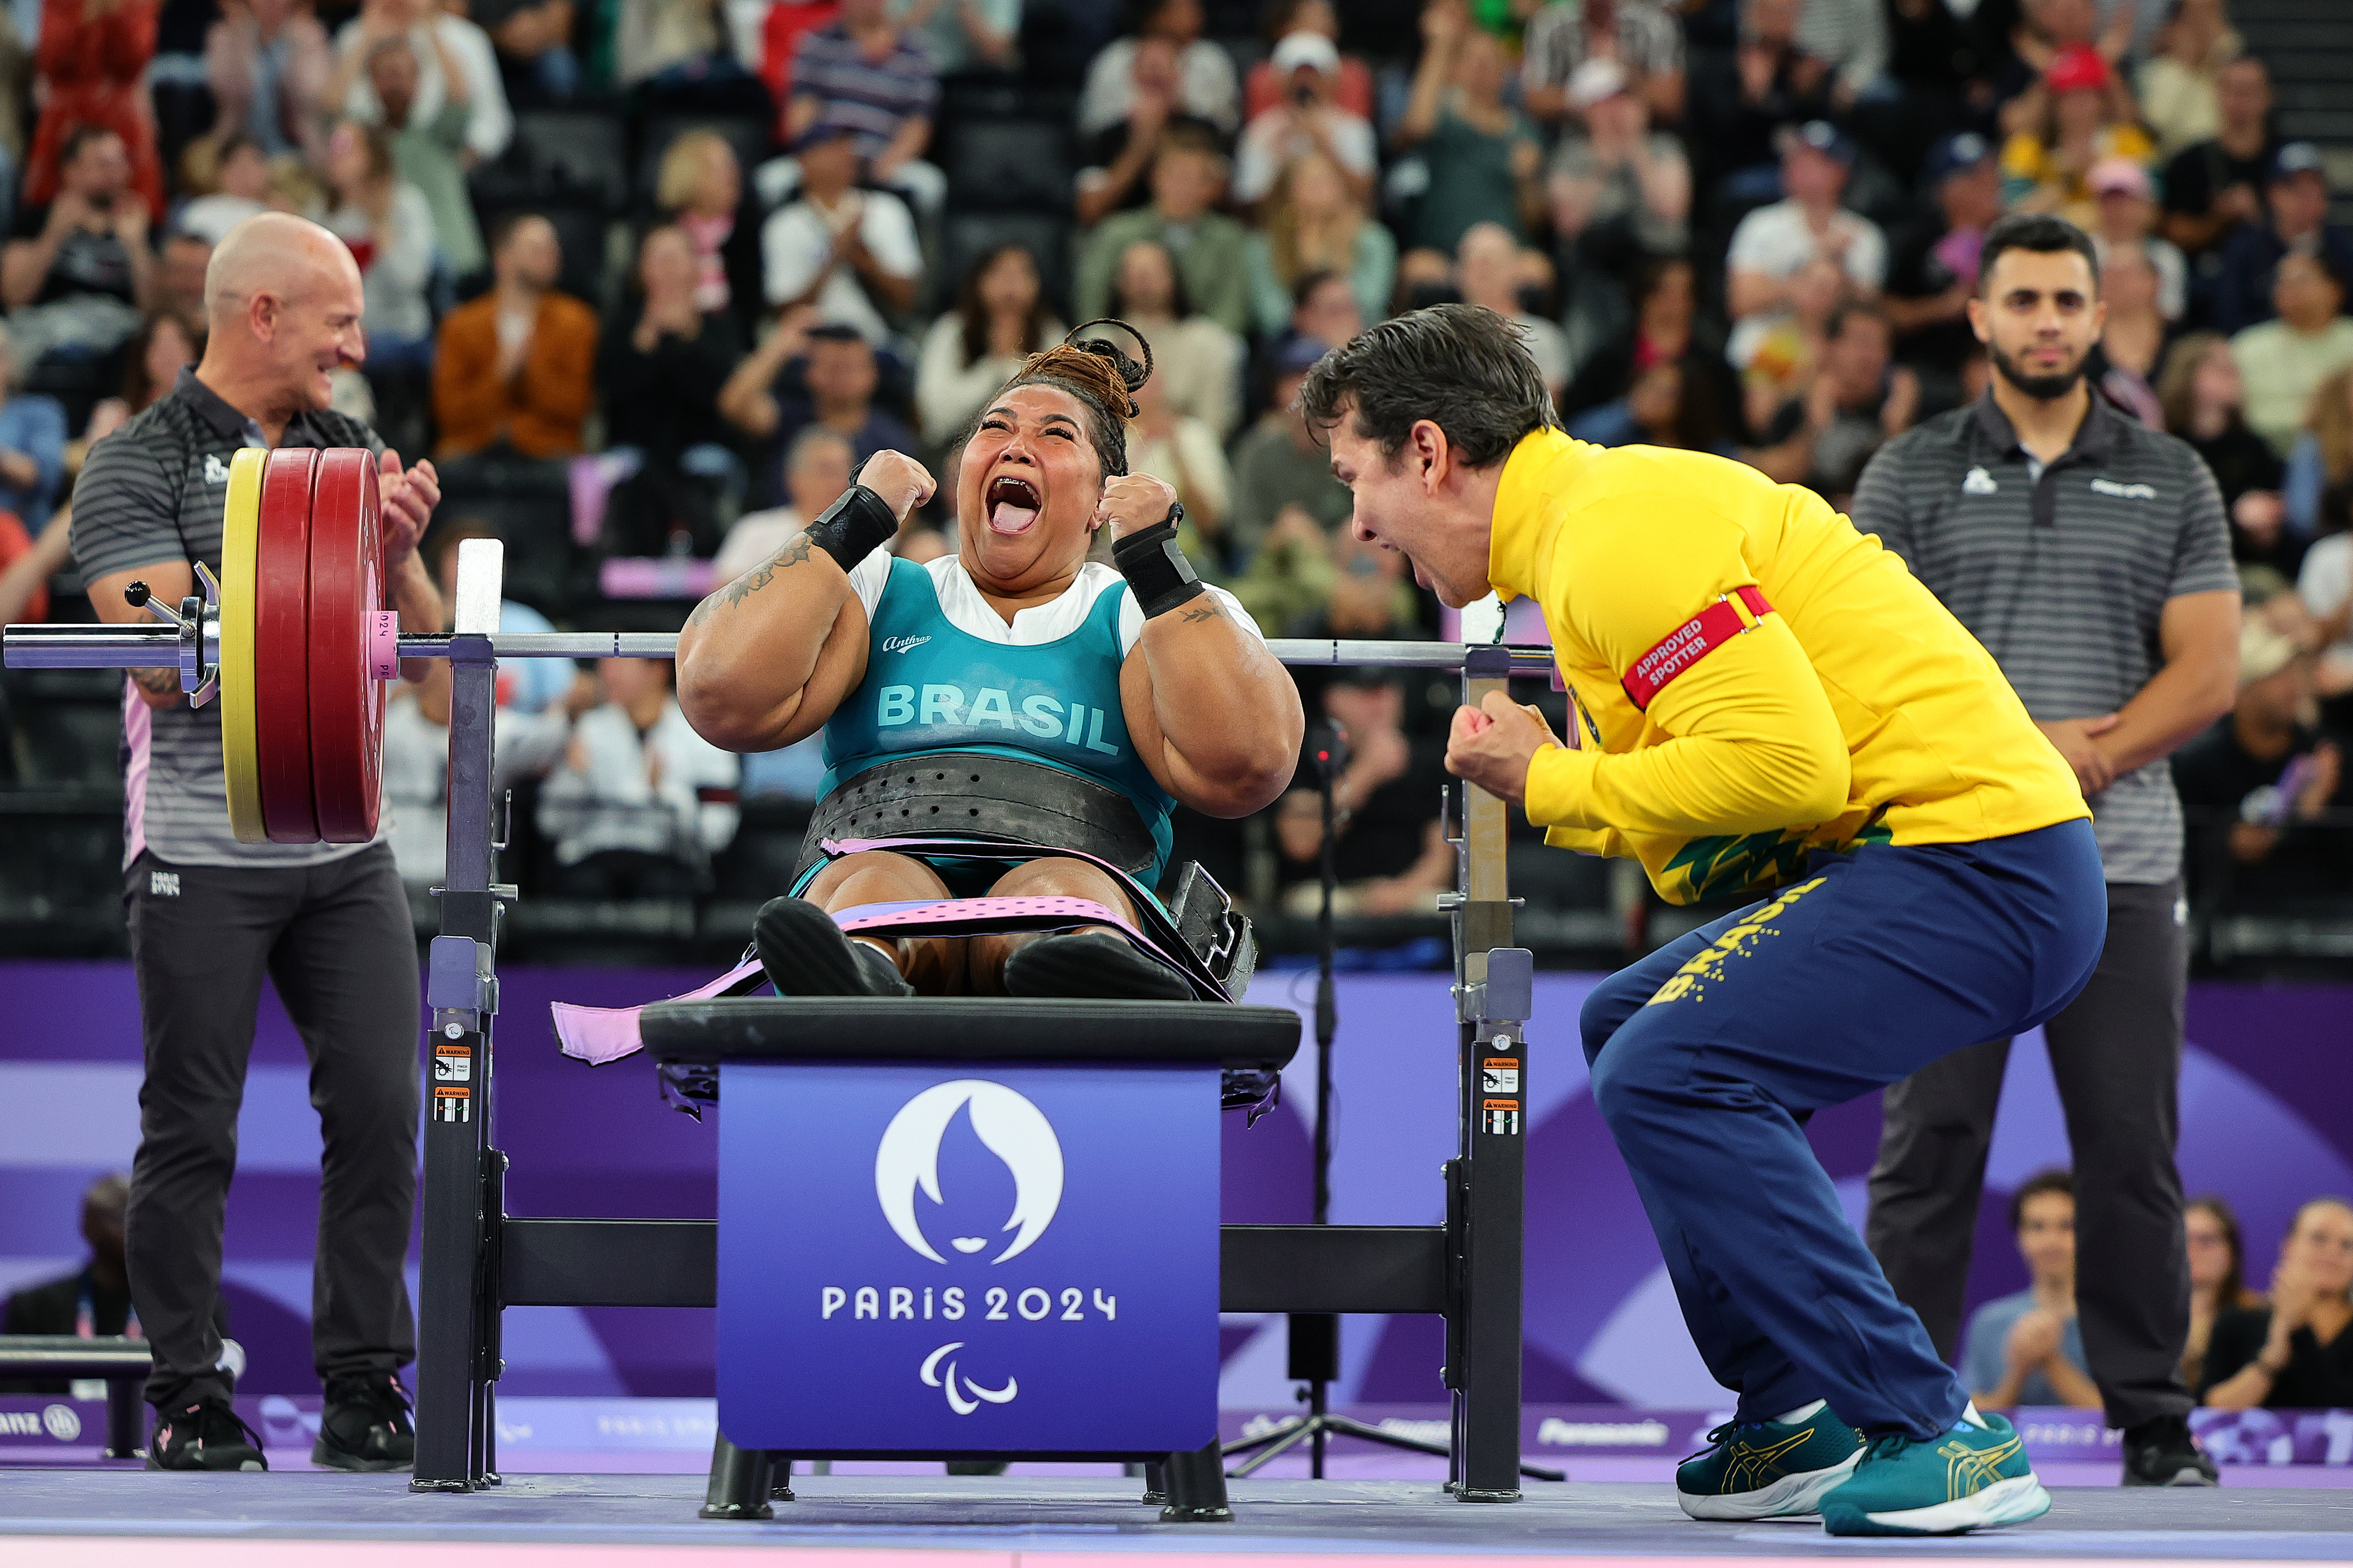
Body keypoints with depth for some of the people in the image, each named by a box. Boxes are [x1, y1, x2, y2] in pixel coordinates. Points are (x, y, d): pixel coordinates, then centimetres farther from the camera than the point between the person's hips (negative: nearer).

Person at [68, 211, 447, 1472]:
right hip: (204, 854, -5)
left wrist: (397, 552, -7)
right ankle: (188, 1399, 8)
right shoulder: (139, 466, -4)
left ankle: (363, 1388, 5)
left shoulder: (350, 453, 12)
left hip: (346, 843, 5)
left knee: (380, 1107, -2)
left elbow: (418, 649, 12)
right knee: (193, 1130, 0)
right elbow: (163, 658, -15)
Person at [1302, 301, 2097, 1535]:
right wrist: (1542, 781, 5)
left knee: (1672, 1075, -21)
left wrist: (1553, 785, -11)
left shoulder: (1617, 531, -13)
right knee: (1628, 1027, 21)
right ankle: (1806, 1419, 18)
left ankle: (1934, 1438, -17)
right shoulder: (1592, 511, 20)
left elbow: (1786, 764, -23)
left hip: (1974, 863, -11)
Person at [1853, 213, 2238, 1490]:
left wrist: (2084, 758, -12)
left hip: (2123, 871, 1)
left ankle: (2154, 1422, 10)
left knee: (2133, 1152, 2)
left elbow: (2207, 672, 3)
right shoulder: (1911, 475, 6)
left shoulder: (2173, 482, 10)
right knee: (1929, 1150, -1)